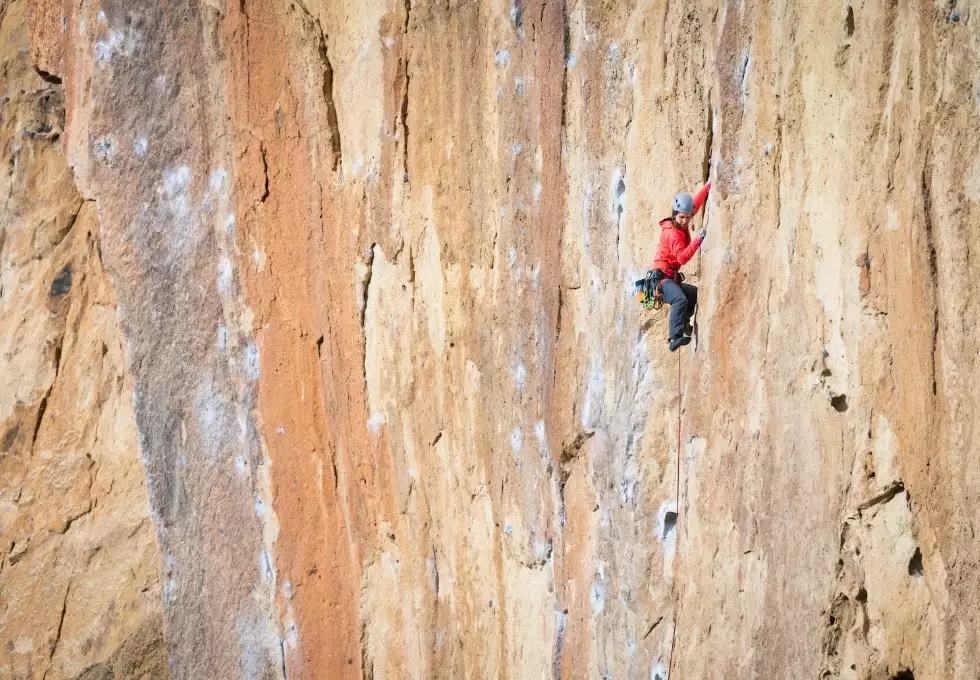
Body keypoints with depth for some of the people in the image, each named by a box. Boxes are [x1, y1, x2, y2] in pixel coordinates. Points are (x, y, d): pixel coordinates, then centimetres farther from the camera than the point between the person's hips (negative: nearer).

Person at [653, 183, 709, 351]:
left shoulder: (681, 225, 9)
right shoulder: (672, 232, -17)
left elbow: (696, 203, 23)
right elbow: (682, 258, -28)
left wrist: (708, 186, 24)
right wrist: (697, 241, -34)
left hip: (671, 278, 10)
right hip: (662, 277, -10)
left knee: (696, 293, 25)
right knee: (680, 299, -34)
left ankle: (683, 324, 21)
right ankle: (675, 337, -41)